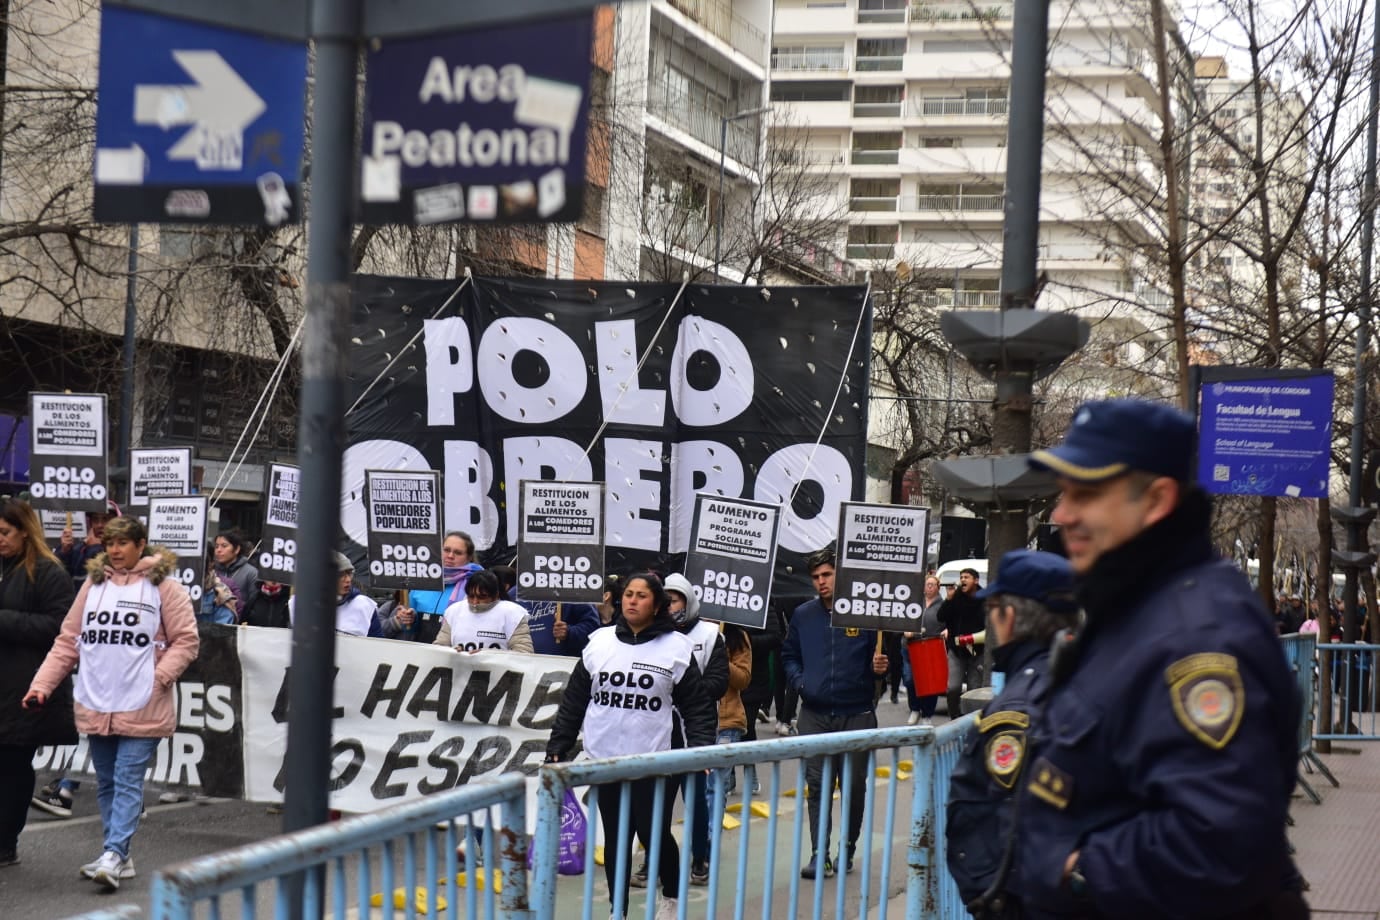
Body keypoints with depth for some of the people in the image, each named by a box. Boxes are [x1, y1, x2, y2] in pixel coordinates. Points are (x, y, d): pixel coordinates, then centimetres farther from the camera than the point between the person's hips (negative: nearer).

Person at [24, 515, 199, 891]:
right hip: (96, 705, 5)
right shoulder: (93, 585, 11)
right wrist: (42, 684, 2)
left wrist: (158, 678, -15)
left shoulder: (164, 587, -2)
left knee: (128, 782, -8)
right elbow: (68, 641, 11)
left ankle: (113, 856, -13)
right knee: (107, 784, 11)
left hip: (141, 708, -5)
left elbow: (186, 641, -3)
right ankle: (119, 857, 19)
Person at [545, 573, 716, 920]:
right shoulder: (599, 642, 5)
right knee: (615, 839, 10)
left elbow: (698, 708, -2)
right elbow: (573, 702, 9)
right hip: (605, 760, 3)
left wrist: (701, 751, -14)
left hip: (655, 763, -3)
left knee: (654, 834, 1)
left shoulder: (676, 648, -3)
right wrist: (558, 747, 7)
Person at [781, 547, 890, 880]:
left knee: (854, 786, 6)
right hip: (814, 715, 2)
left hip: (857, 714, -2)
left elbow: (883, 655, 7)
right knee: (817, 786, -2)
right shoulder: (803, 615, 8)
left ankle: (848, 850, 22)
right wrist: (799, 681, 2)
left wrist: (880, 667, -15)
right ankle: (819, 855, -1)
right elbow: (789, 655, 20)